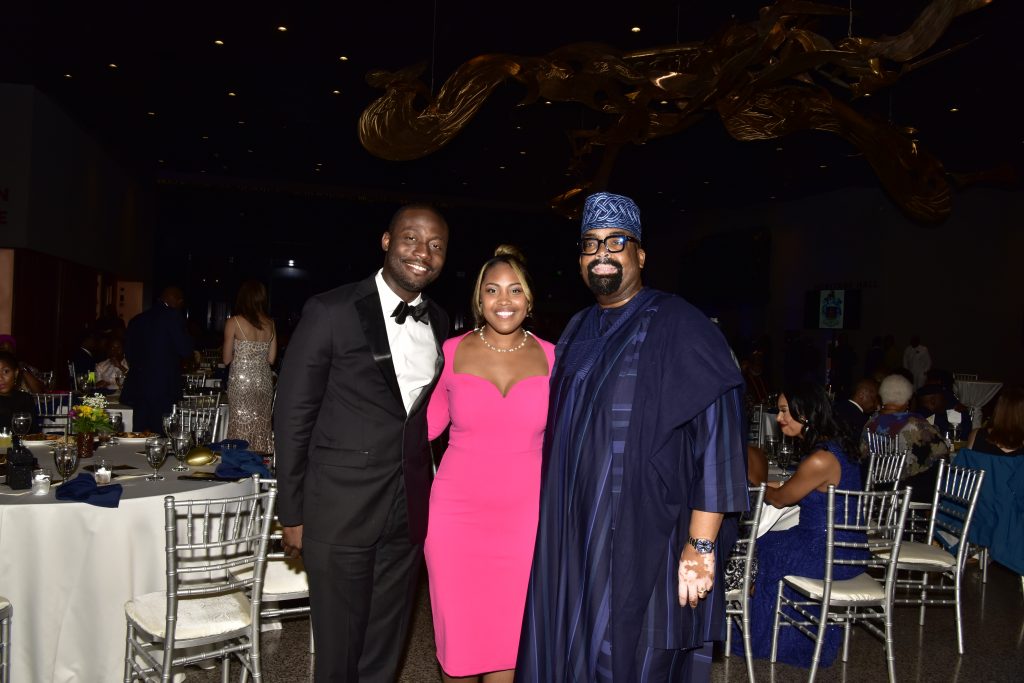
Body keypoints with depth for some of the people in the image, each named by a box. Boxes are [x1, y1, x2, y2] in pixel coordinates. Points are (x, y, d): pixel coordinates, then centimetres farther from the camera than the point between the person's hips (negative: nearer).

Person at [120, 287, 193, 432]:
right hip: (163, 387, -6)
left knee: (139, 433, 9)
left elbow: (128, 353, 17)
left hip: (137, 387, 6)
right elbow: (186, 350, -10)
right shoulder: (173, 317, -8)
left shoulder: (137, 319, 12)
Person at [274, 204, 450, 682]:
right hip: (340, 510, -4)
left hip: (409, 512, 5)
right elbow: (292, 415, -7)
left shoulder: (438, 322, 5)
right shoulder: (331, 312, -10)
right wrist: (292, 514, -7)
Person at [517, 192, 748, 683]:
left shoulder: (678, 328, -10)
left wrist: (701, 544, -21)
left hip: (644, 542, -6)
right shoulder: (577, 332, 11)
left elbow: (717, 436, -16)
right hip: (571, 540, 6)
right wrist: (554, 522, 14)